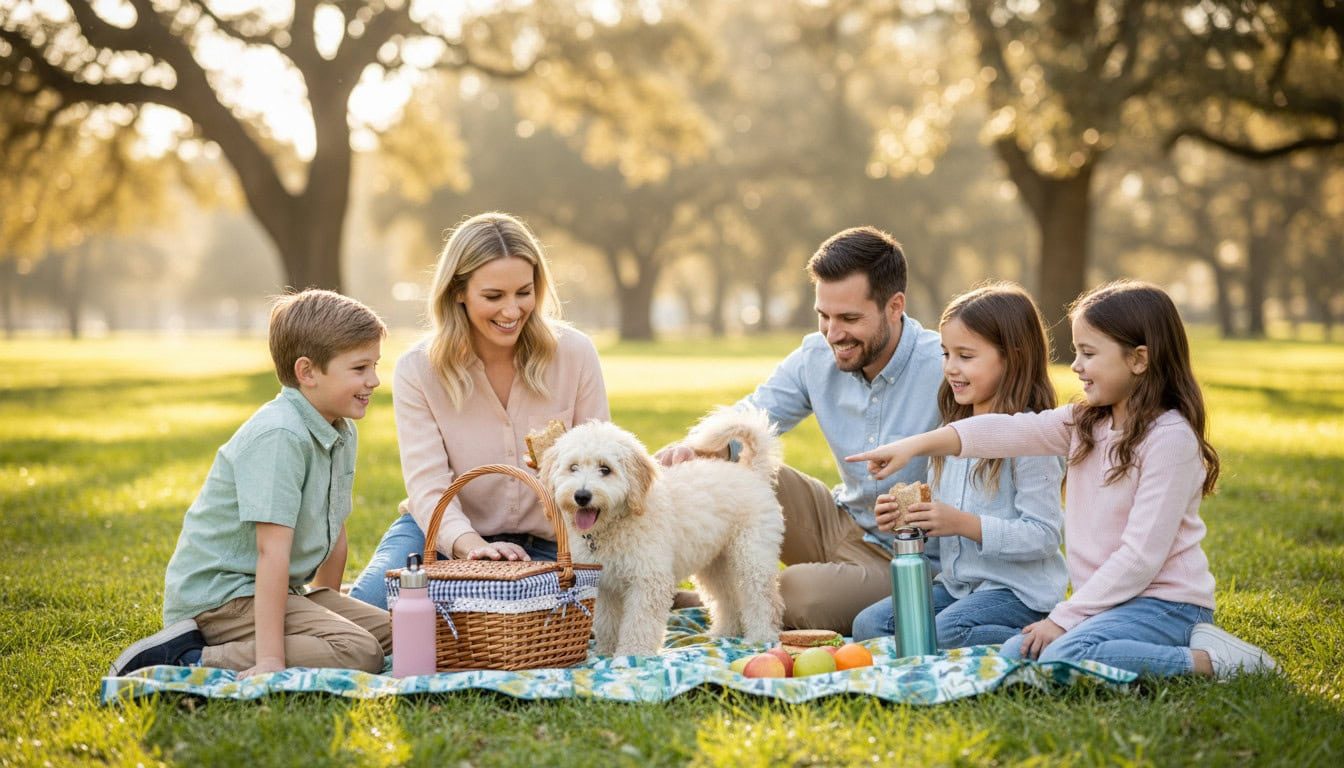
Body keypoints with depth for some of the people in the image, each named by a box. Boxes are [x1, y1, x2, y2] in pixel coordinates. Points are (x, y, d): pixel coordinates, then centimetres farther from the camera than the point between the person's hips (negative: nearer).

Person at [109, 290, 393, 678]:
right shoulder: (279, 436, -21)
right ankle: (191, 661, -18)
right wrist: (270, 660, -30)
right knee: (358, 653, -23)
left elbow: (335, 533, 16)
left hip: (270, 589, 10)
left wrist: (328, 610, 19)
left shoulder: (343, 434, 9)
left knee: (392, 634, 7)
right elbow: (272, 551, -27)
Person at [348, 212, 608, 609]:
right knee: (369, 607, -28)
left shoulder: (574, 353, -9)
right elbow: (428, 486, -19)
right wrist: (471, 545, -39)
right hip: (444, 532, -1)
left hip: (541, 544, 1)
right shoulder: (418, 370, -12)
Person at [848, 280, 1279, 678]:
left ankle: (1205, 659, -14)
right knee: (1014, 657, -4)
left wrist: (1065, 618, -18)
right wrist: (915, 445, -11)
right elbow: (1007, 432, 0)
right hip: (1108, 600, 9)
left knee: (1063, 658, -30)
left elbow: (1141, 555, -20)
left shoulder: (1170, 437, -16)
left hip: (1163, 600, -9)